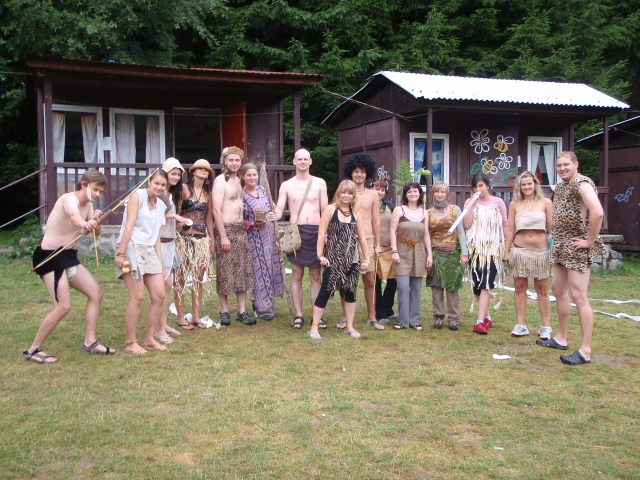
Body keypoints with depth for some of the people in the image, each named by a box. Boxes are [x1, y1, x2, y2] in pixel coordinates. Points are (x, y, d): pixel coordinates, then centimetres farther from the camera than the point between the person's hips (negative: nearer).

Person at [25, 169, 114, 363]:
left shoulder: (88, 205, 9)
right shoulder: (70, 198, -18)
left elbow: (97, 232, 3)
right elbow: (73, 213, -43)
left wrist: (96, 222, -20)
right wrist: (84, 223, -66)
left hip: (68, 256, 9)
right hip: (49, 257, -9)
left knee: (96, 293, 7)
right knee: (63, 306, -14)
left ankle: (90, 342, 16)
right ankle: (33, 350, 1)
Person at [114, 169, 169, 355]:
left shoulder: (161, 205, 16)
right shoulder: (138, 196, -5)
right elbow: (129, 225, -12)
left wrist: (159, 259, 12)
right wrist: (120, 253, -16)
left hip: (149, 251, 7)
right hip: (131, 248, -7)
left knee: (159, 295, 2)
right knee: (137, 297, -8)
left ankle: (149, 338, 16)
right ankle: (131, 343, 3)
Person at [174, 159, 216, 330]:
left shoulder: (208, 193, 12)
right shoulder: (184, 189, -2)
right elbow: (175, 213, -5)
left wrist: (212, 241, 12)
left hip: (202, 239, 5)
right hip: (184, 238, -5)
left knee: (199, 279, 7)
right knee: (181, 278, -1)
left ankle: (196, 316, 14)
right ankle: (181, 317, 6)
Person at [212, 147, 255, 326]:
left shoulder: (238, 180, 14)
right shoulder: (220, 181, -9)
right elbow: (216, 210, -16)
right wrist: (223, 236, -20)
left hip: (241, 230, 7)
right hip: (226, 230, -7)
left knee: (243, 271, 7)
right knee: (225, 272, 0)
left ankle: (242, 311, 13)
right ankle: (224, 311, 10)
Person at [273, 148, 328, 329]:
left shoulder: (320, 183, 7)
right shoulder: (286, 185, 6)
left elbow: (325, 210, 5)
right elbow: (279, 209, -1)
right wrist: (275, 216, -24)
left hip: (316, 231, 0)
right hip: (296, 232, 0)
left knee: (315, 276, 5)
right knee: (297, 275, 3)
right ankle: (298, 315, 10)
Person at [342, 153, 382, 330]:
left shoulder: (373, 195, 7)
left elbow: (376, 221, 8)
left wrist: (377, 244, 4)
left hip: (367, 241, 2)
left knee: (370, 280, 5)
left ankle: (371, 317, 15)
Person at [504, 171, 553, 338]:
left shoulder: (545, 202, 1)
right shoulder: (514, 204, 4)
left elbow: (552, 228, 1)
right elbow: (510, 230, 6)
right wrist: (506, 252, 4)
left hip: (541, 251, -1)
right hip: (519, 251, 1)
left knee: (542, 289, 5)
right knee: (519, 288, 5)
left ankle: (546, 326, 11)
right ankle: (520, 325, 12)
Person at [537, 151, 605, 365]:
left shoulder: (582, 183, -15)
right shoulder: (560, 186, 14)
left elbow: (598, 212, -29)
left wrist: (590, 241, -22)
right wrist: (557, 238, 15)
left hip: (577, 247, -10)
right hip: (561, 246, 10)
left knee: (578, 296, -10)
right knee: (558, 290, 17)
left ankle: (586, 351, -6)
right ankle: (561, 338, 30)